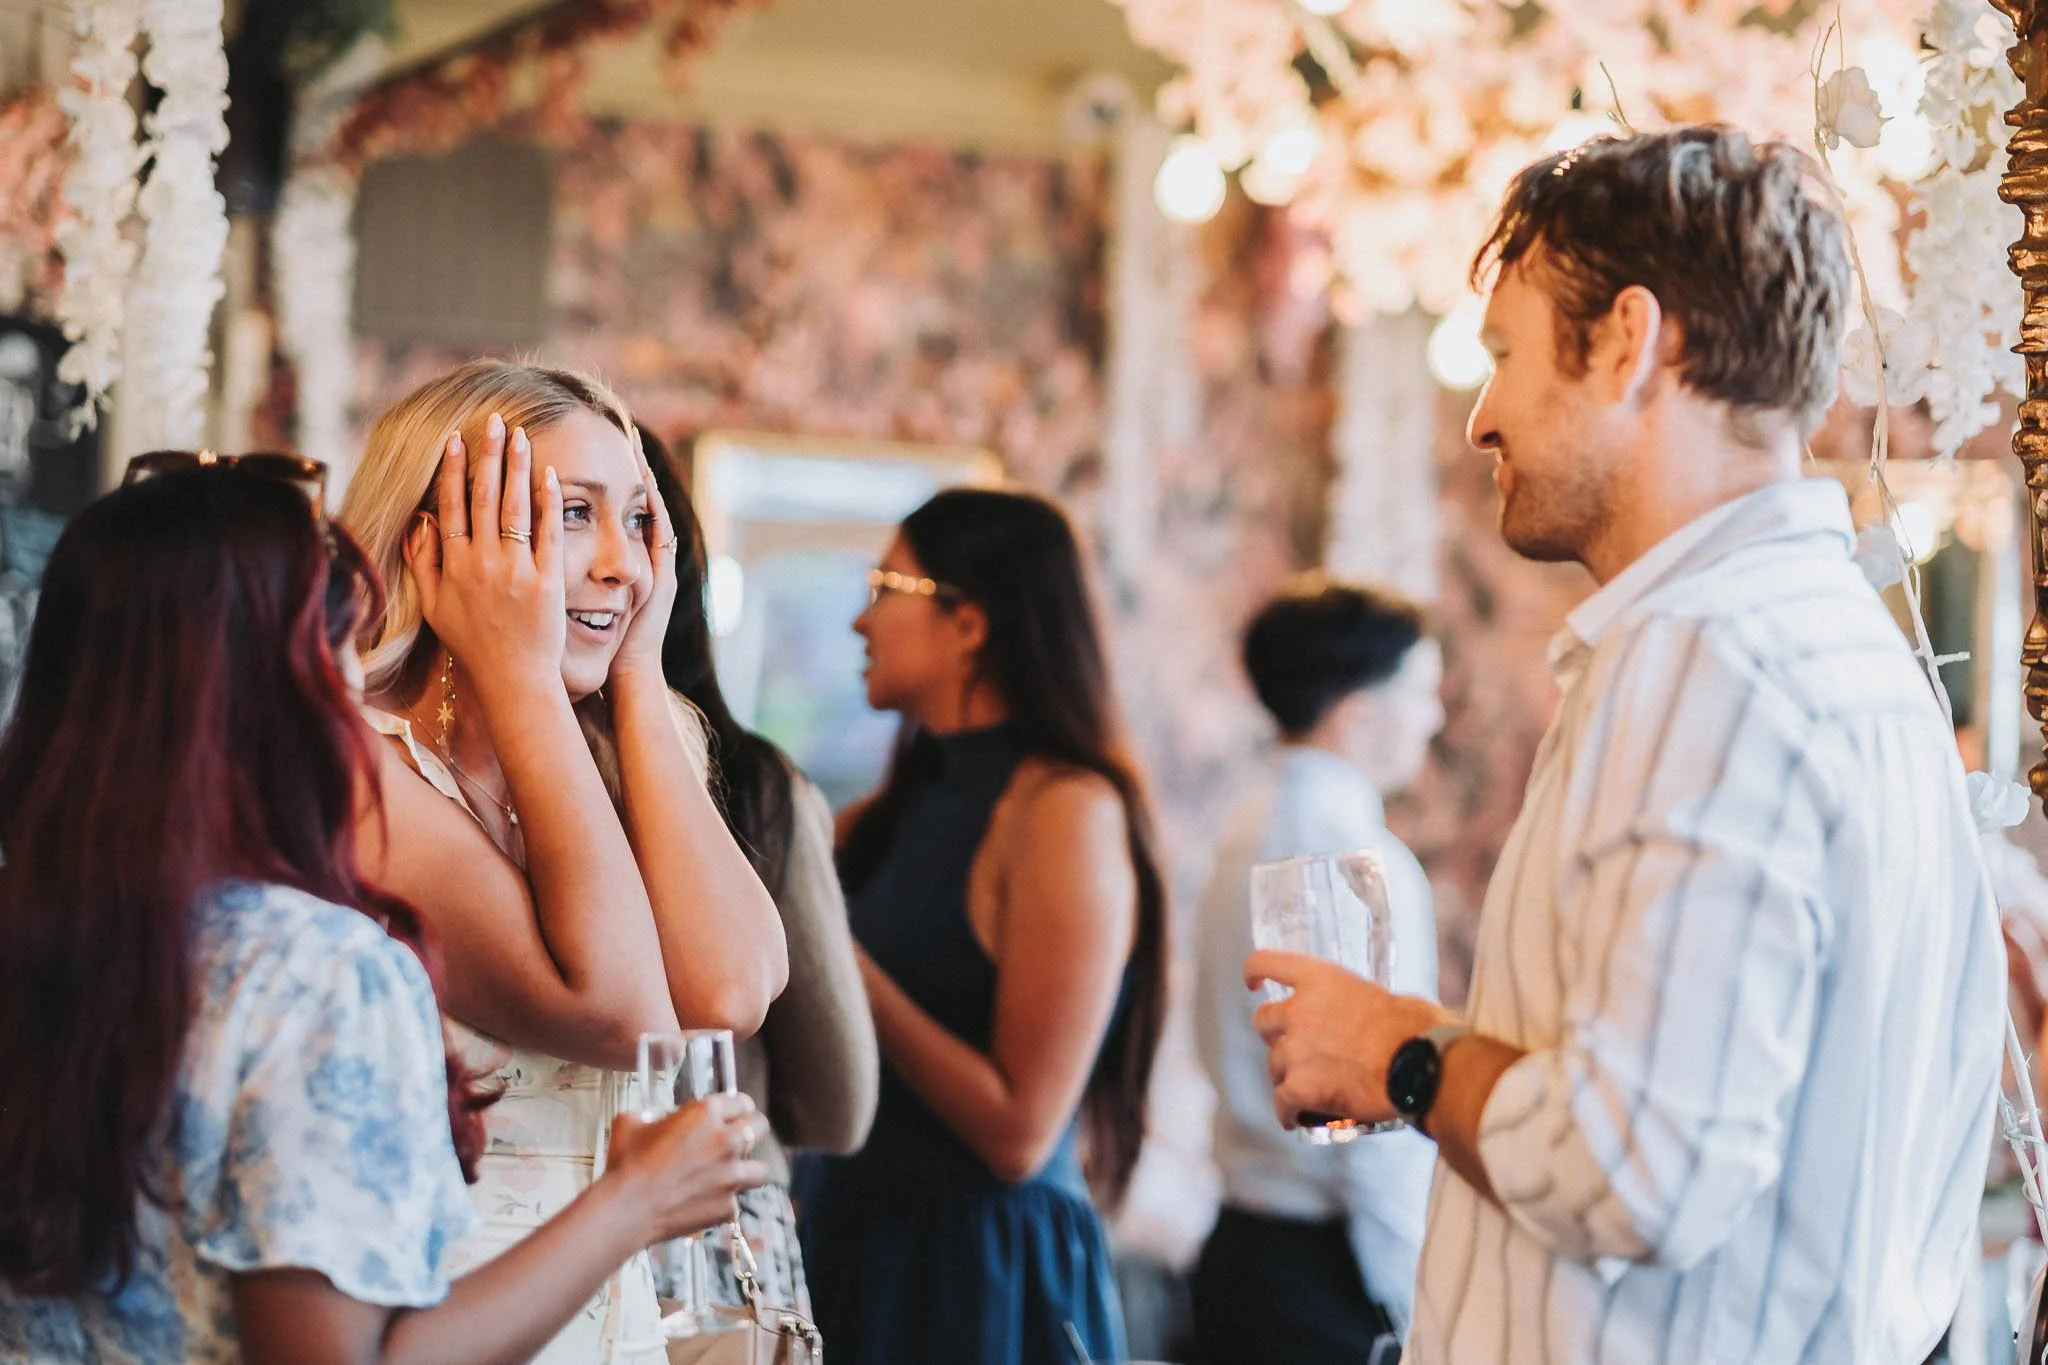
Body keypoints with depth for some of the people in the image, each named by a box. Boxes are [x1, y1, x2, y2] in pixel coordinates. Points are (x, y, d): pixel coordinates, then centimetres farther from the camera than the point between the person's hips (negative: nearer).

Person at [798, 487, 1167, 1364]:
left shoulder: (1068, 808, -15)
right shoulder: (909, 806, 9)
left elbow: (1020, 1134, -19)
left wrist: (843, 964, -16)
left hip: (983, 1270, -7)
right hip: (862, 1240, 8)